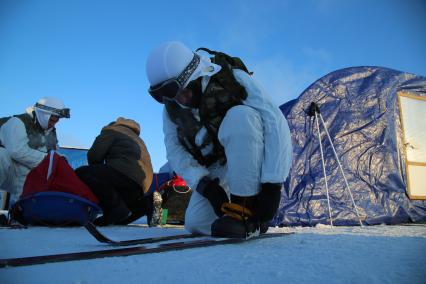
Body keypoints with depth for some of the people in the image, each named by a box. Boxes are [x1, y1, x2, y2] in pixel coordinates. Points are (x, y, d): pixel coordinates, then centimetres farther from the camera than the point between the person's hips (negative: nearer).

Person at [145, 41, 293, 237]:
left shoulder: (233, 79, -21)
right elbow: (175, 151, -12)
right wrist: (204, 184, -29)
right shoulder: (171, 107, -5)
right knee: (196, 223, -13)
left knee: (240, 116, -33)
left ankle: (246, 209, -28)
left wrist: (272, 185, -36)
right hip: (220, 170, 4)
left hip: (259, 160, -4)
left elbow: (276, 123, -30)